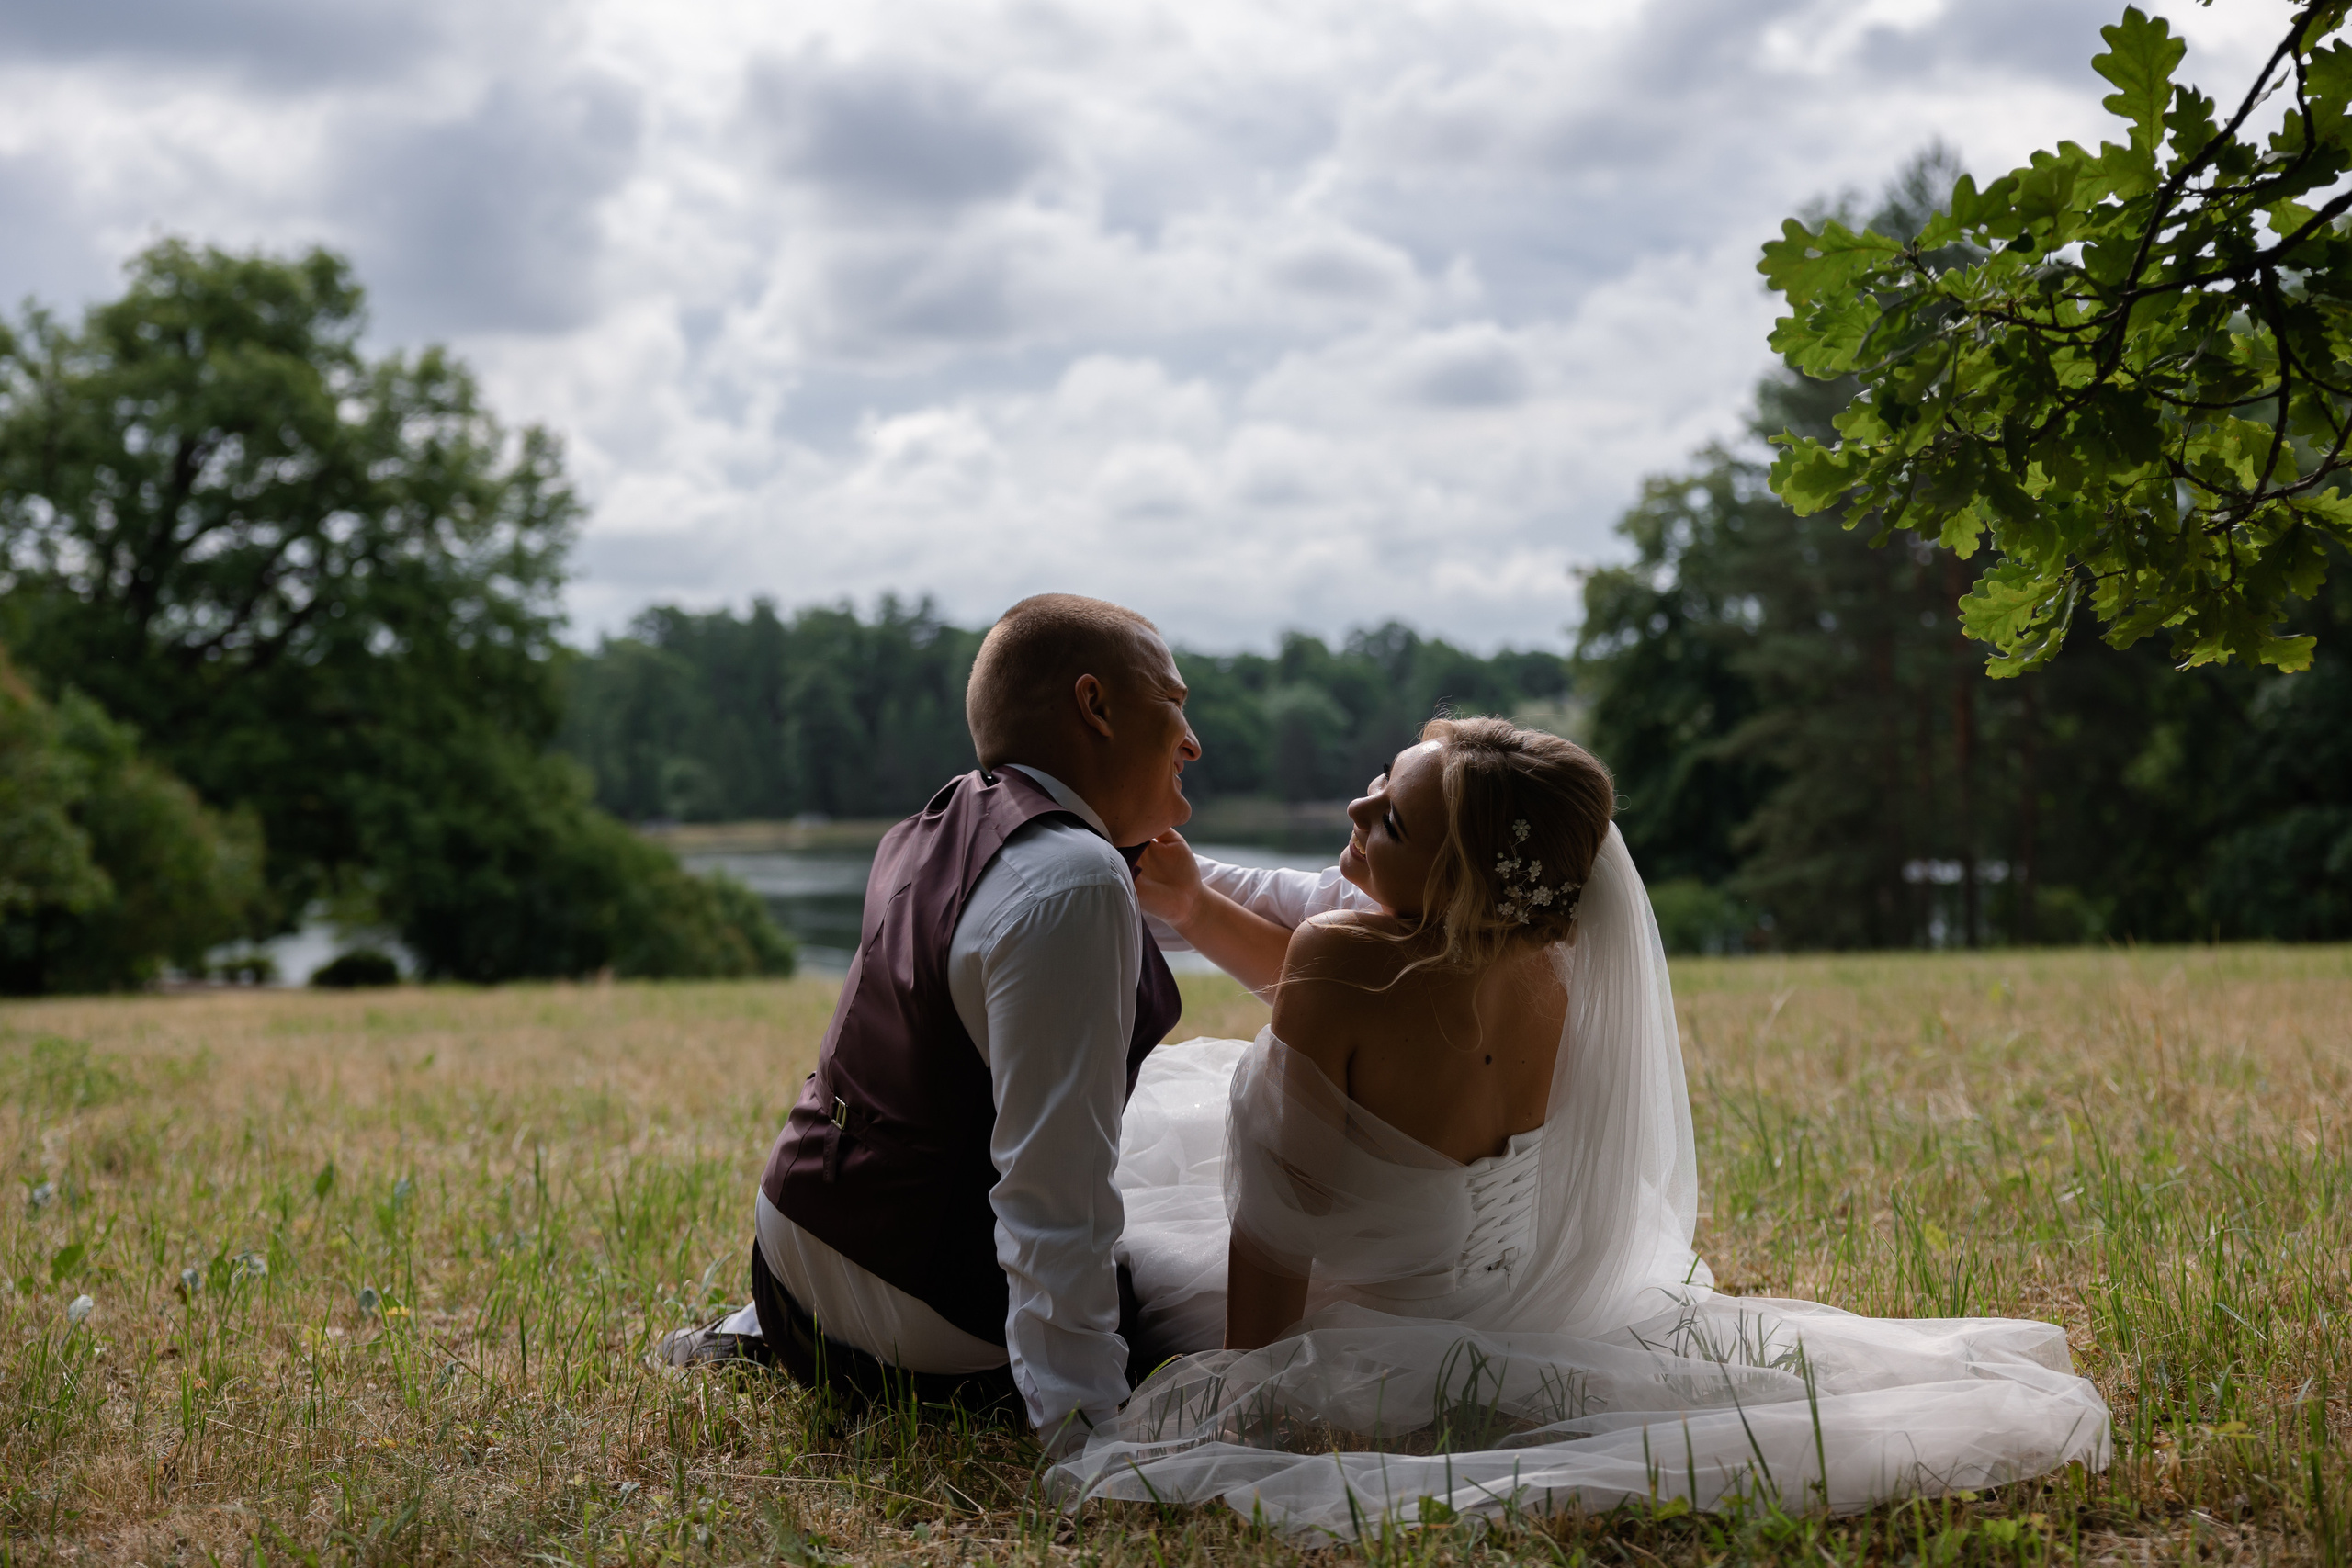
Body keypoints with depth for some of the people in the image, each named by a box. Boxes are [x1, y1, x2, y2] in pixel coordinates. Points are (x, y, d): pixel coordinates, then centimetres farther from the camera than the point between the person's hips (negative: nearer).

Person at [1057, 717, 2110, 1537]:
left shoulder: (1344, 957, -33)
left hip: (1378, 1332, -6)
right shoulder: (1541, 962, -12)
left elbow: (1276, 1224, -27)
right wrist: (1193, 903, 0)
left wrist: (1243, 1401, -17)